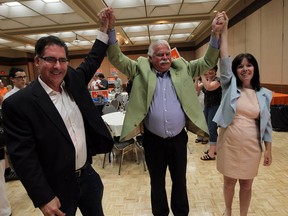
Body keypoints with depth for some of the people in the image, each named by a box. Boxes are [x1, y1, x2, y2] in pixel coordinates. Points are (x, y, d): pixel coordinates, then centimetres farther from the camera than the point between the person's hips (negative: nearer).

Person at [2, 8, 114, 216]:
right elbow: (22, 156, -17)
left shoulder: (73, 80, -2)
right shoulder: (18, 103, -17)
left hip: (88, 174, 6)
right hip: (57, 189, -5)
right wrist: (44, 199, -16)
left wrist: (104, 28, 13)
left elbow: (92, 61, 15)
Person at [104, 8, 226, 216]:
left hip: (179, 139, 2)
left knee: (180, 181, 20)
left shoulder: (182, 69, 4)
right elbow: (117, 58, -6)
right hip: (153, 141, -1)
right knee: (157, 182, 19)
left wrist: (215, 34, -7)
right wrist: (111, 29, -17)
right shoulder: (141, 70, -1)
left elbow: (208, 62, 4)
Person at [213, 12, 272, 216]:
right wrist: (224, 30, -13)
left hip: (251, 146, 1)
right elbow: (224, 58, -11)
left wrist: (269, 150, 4)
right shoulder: (230, 86, -3)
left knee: (247, 184, 15)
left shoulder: (264, 94, 1)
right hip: (229, 143, -1)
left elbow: (267, 124, 4)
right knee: (229, 181, 16)